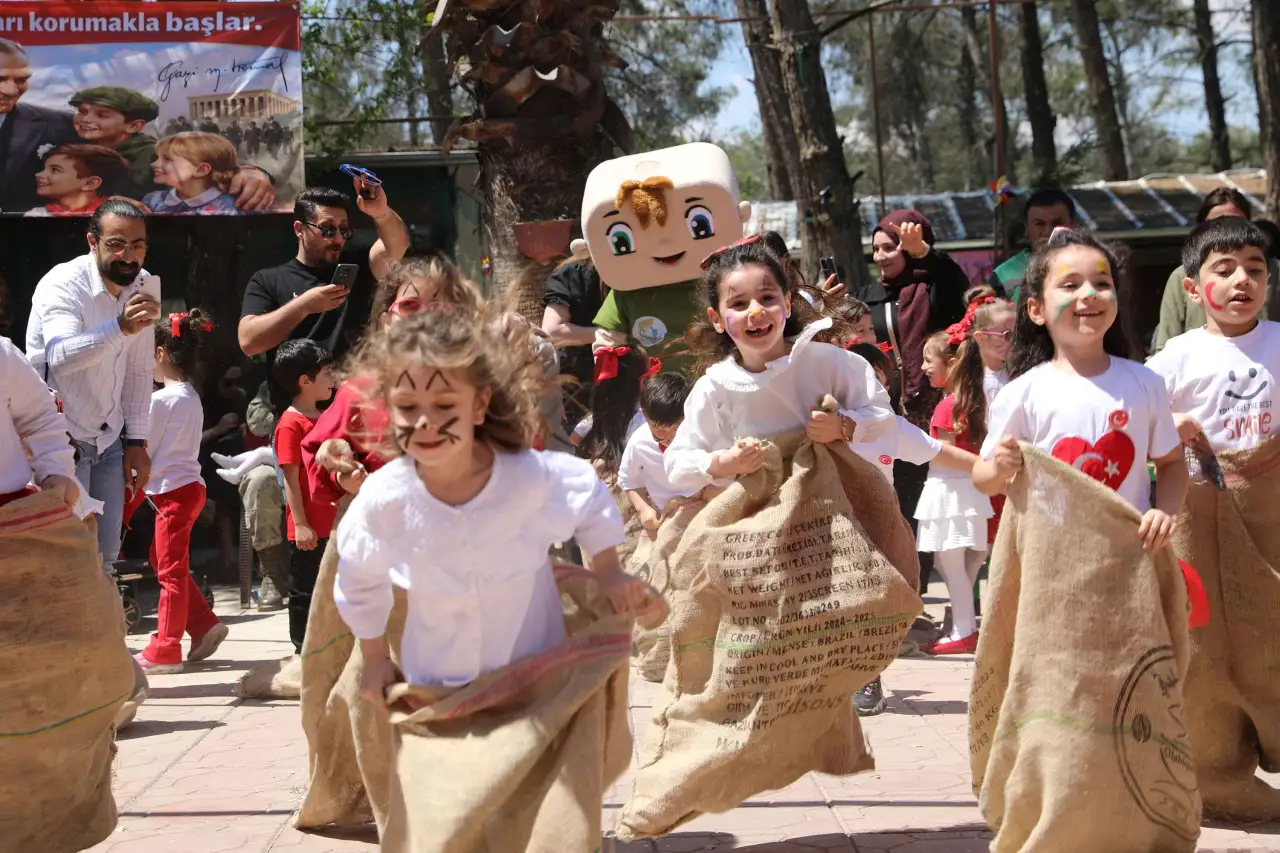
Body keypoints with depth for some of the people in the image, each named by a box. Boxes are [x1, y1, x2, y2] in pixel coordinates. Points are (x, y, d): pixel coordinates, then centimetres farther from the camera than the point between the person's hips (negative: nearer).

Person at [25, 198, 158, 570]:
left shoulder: (142, 285, 0)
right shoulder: (62, 285, -21)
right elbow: (61, 357, -40)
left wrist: (136, 441, 5)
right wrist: (121, 328, -56)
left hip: (108, 438, 6)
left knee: (106, 554, 9)